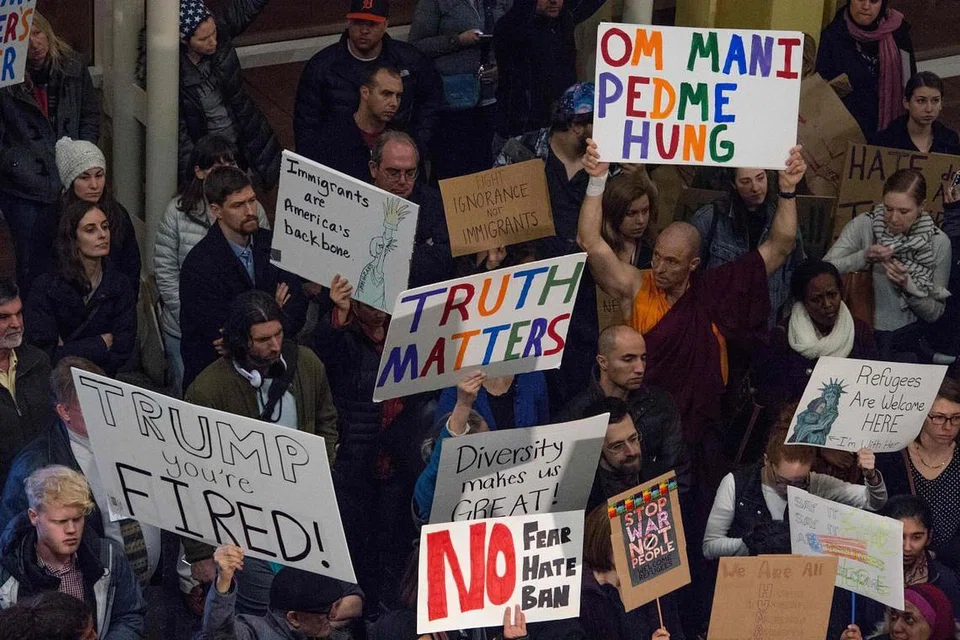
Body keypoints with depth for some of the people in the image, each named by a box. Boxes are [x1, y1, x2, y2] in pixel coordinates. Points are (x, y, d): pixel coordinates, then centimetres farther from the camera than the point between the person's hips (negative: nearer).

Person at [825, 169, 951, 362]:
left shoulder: (938, 242, -4)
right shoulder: (863, 226, -5)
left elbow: (934, 313, -1)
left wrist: (908, 286, -18)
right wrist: (863, 257, -26)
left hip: (905, 340, 1)